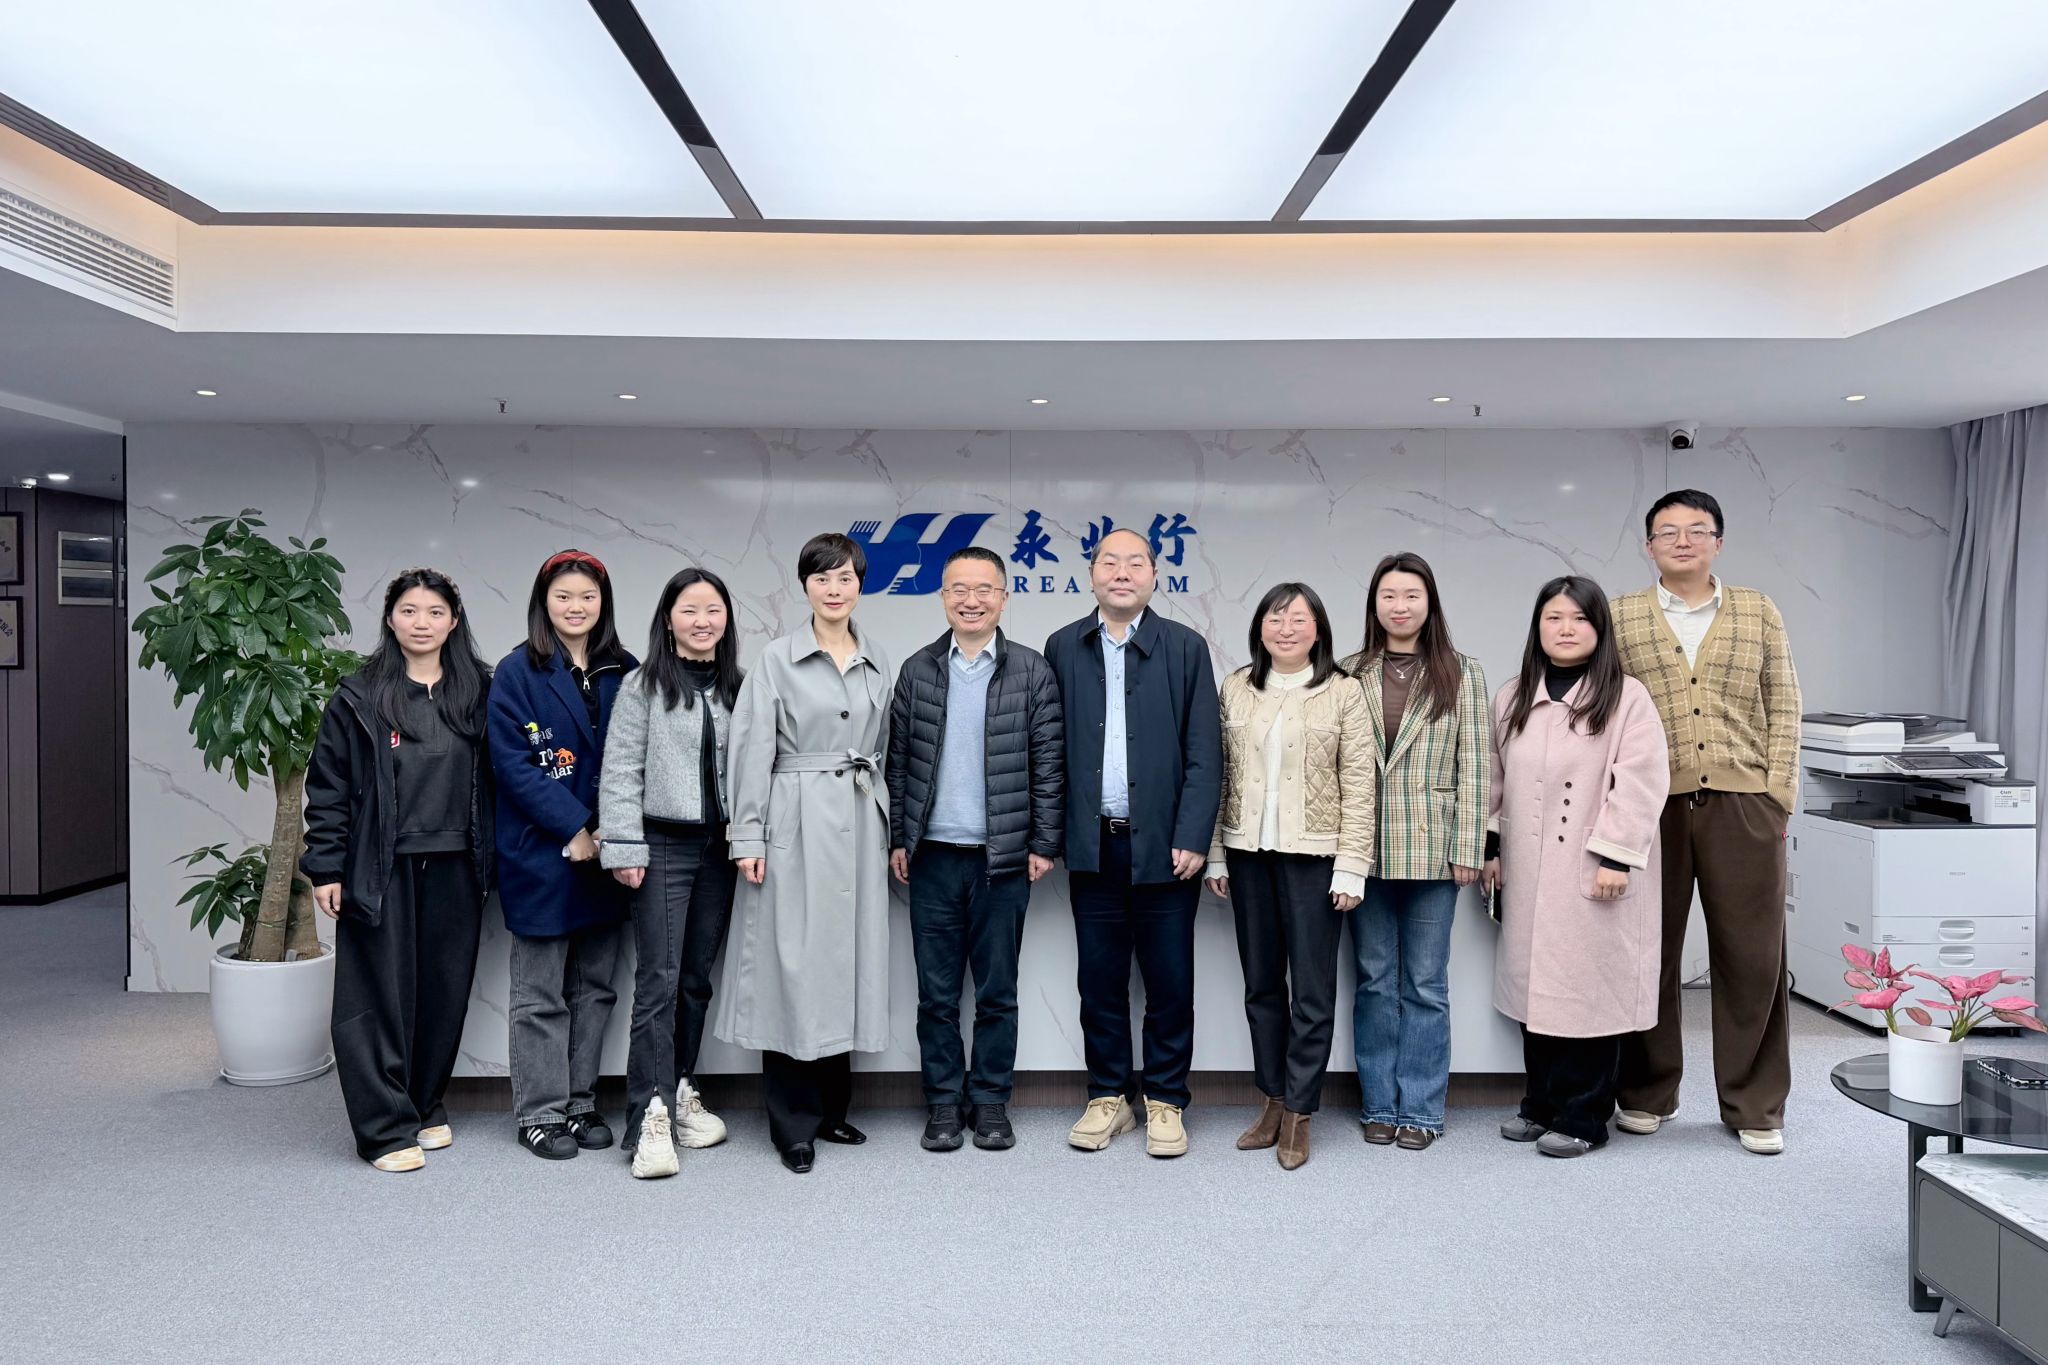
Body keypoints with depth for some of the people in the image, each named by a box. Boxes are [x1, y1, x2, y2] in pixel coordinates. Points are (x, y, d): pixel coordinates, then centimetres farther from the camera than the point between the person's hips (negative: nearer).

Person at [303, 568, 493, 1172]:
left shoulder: (477, 693, 7)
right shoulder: (357, 698, 0)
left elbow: (496, 779, 10)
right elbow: (327, 787, 0)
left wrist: (490, 860, 4)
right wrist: (325, 867, -5)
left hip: (454, 868, 3)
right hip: (382, 871, -3)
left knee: (445, 991, 10)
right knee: (381, 994, 0)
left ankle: (426, 1107, 27)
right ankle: (386, 1128, 10)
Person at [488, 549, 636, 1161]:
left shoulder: (623, 673, 8)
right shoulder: (517, 673, -4)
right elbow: (512, 763, -11)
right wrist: (573, 828, -15)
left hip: (605, 854, 4)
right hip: (542, 854, -4)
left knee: (594, 987, 12)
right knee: (541, 994, 5)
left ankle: (581, 1103, 24)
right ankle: (540, 1113, 16)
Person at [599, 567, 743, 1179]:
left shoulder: (737, 688, 10)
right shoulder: (642, 685, -2)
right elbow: (621, 771, -5)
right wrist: (624, 848, -11)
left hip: (719, 848, 4)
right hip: (662, 846, -4)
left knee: (697, 978, 12)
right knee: (658, 981, -7)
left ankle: (680, 1090, 25)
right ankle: (650, 1118, -5)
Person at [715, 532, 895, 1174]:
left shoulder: (878, 662, 11)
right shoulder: (777, 660, -2)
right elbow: (752, 751, -5)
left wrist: (890, 829, 12)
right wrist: (748, 837, -10)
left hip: (859, 825, 4)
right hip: (796, 824, -4)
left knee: (847, 960, 9)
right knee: (792, 965, -2)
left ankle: (832, 1107, 23)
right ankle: (795, 1122, 9)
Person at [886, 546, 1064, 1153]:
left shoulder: (1031, 671, 0)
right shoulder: (917, 669, 6)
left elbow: (1048, 763, 0)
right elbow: (898, 759, 8)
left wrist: (1043, 844, -4)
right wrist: (897, 839, 4)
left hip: (1004, 857, -1)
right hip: (933, 856, 2)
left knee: (997, 992, 8)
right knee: (936, 993, 8)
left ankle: (990, 1100, 21)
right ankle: (943, 1102, 20)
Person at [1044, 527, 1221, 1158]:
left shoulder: (1185, 647, 1)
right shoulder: (1063, 647, 7)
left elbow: (1204, 753, -2)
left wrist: (1192, 839, -9)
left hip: (1164, 846, -1)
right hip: (1094, 846, 2)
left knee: (1169, 982, 6)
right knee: (1100, 981, 10)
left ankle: (1164, 1103, 21)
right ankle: (1108, 1098, 25)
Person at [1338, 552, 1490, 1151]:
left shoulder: (1461, 673, 2)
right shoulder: (1349, 674, 5)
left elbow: (1473, 765, -1)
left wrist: (1468, 849, -6)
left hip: (1431, 849, -1)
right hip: (1365, 849, 1)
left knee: (1425, 985, 7)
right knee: (1374, 981, 10)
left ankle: (1420, 1109, 19)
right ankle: (1379, 1105, 22)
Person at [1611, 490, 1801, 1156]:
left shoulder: (1759, 613, 11)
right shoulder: (1618, 619, 7)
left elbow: (1782, 708, 8)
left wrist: (1777, 794, -1)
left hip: (1743, 806, 1)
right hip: (1651, 807, -1)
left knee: (1752, 957, 4)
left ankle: (1755, 1106, 17)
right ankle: (1647, 1094, 20)